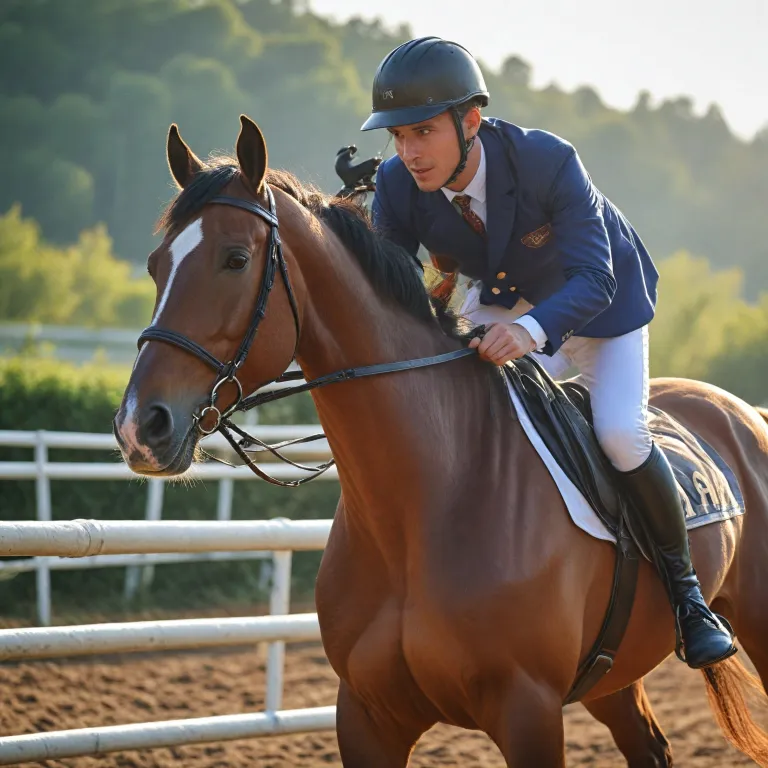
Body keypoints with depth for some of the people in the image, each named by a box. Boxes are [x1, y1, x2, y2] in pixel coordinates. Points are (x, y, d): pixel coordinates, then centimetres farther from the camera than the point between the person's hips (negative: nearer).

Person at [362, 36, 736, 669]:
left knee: (620, 433, -23)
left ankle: (683, 584, -3)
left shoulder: (548, 161, -37)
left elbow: (593, 280, -39)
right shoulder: (398, 186, -25)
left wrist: (532, 329, -59)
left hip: (598, 299, -5)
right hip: (501, 300, 5)